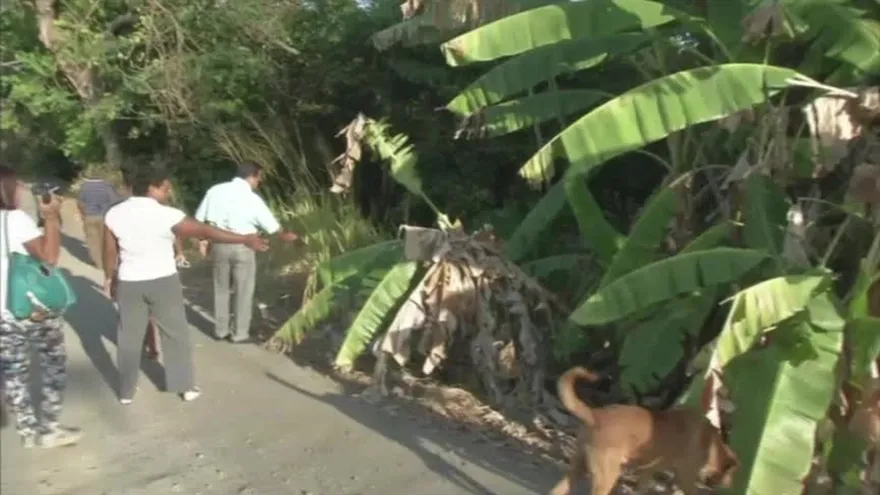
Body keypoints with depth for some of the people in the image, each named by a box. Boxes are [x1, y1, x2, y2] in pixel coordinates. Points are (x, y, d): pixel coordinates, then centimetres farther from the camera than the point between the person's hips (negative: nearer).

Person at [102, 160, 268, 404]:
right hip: (163, 281, -3)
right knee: (176, 334, 12)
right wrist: (245, 239, -13)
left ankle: (126, 391, 26)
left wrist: (109, 278, 20)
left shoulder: (114, 214, -4)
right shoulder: (167, 215, -17)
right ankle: (186, 387, 20)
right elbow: (206, 231, -17)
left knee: (129, 336, 15)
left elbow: (110, 252, 4)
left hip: (129, 283, 3)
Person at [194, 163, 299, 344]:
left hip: (219, 244, 4)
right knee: (244, 291, 9)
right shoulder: (252, 199, -9)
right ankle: (240, 334, 15)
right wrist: (286, 236, 19)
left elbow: (199, 218, 3)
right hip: (242, 247, -4)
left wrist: (202, 240, 13)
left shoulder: (215, 190, 1)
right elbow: (273, 226, 1)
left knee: (221, 289, 16)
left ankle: (221, 330, 25)